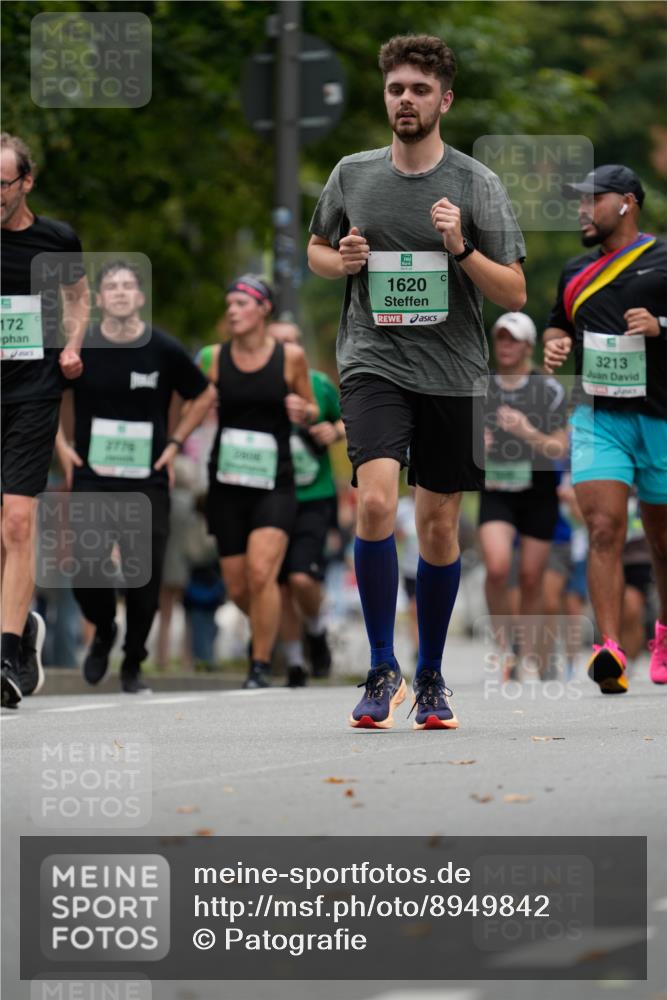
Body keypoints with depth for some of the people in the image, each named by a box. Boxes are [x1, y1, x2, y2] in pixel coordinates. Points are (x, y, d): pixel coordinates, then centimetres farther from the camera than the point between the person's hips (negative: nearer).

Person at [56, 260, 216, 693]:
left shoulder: (164, 349, -3)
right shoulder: (79, 348, -2)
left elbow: (204, 396, 12)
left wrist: (175, 443, 4)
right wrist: (61, 445, 5)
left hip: (148, 481, 0)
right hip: (92, 478, 0)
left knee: (145, 579, 0)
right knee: (87, 574, -9)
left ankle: (134, 665, 19)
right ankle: (104, 631, 23)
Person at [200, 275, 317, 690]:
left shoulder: (291, 356, -1)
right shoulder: (214, 358, 2)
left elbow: (312, 410, 11)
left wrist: (303, 411, -11)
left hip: (274, 481, -3)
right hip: (227, 484, 3)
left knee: (260, 572, -19)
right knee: (237, 588, 6)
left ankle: (261, 666, -7)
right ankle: (269, 627, 39)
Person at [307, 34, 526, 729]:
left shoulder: (478, 186, -1)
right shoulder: (352, 175, 5)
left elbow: (514, 293, -2)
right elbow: (316, 249, 21)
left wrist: (461, 249, -19)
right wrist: (341, 260, -2)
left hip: (453, 374, 0)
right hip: (373, 362, 0)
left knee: (439, 524, 8)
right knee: (375, 501, -21)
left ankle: (430, 678, 25)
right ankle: (382, 670, -9)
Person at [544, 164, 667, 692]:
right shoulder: (577, 272, 16)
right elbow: (558, 325, 31)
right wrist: (556, 343, 9)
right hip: (597, 416, 3)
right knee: (604, 530, -16)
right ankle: (611, 653, -24)